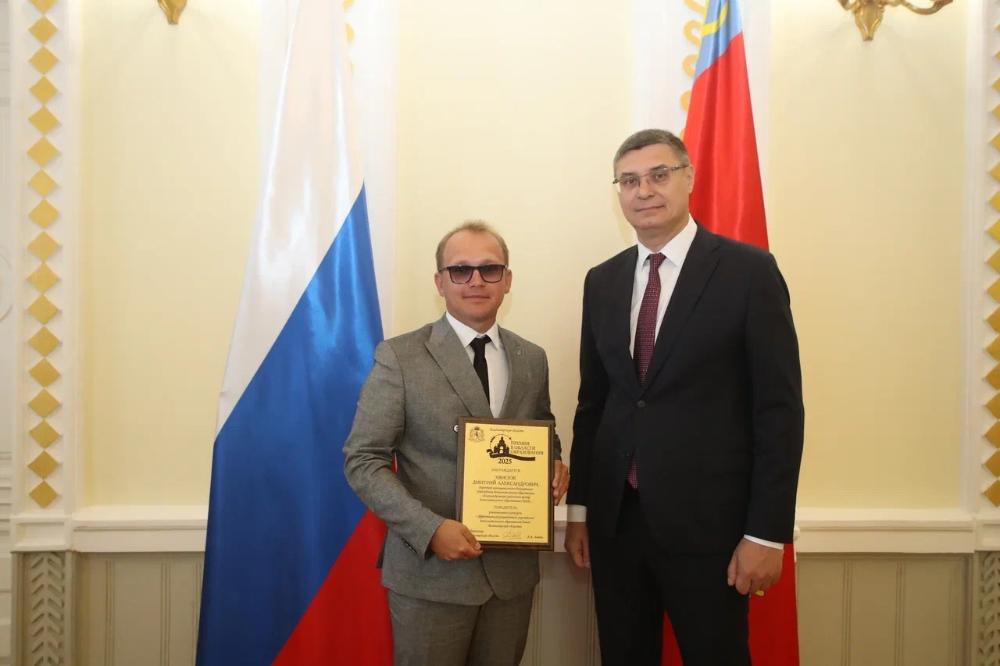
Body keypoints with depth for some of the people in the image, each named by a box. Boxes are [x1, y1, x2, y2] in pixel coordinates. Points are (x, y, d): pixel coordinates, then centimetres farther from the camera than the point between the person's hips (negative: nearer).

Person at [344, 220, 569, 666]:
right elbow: (362, 461, -10)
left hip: (513, 568, 4)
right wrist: (430, 529, -21)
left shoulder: (532, 359, 5)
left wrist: (553, 465, -5)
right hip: (430, 570, -4)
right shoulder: (399, 358, -8)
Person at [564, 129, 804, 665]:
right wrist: (578, 506, 9)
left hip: (706, 520, -4)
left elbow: (779, 409, -8)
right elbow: (591, 401, 10)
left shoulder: (748, 270, -6)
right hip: (614, 518, 4)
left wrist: (767, 532, -11)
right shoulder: (602, 282, 7)